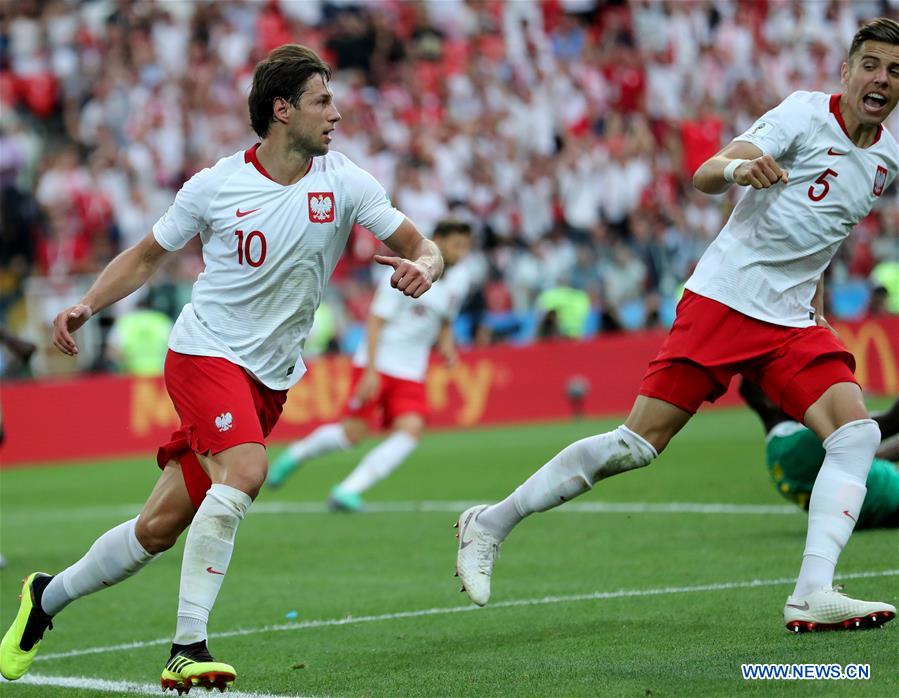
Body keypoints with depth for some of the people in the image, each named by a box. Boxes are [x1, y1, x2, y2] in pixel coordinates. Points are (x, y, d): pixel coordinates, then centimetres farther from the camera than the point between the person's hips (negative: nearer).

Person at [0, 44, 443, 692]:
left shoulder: (345, 183, -1)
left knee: (159, 527, 4)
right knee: (245, 470, -31)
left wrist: (422, 266, -22)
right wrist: (85, 307, -5)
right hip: (205, 351, -4)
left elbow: (421, 246, 2)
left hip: (270, 380, 4)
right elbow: (147, 255, 8)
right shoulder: (215, 185, -6)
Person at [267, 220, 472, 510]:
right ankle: (296, 452, 23)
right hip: (378, 365, -5)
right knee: (353, 433, -8)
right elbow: (376, 320, -14)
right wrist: (370, 371, -21)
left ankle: (348, 491, -16)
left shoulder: (460, 279, 7)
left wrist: (446, 344, 4)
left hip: (411, 374, 5)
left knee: (411, 429, -18)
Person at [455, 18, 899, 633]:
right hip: (723, 299, -6)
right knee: (638, 444, -9)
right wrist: (738, 167, -40)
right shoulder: (806, 113, -8)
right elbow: (705, 175, -19)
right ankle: (490, 524, 5)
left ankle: (813, 595, -22)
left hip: (793, 322, 6)